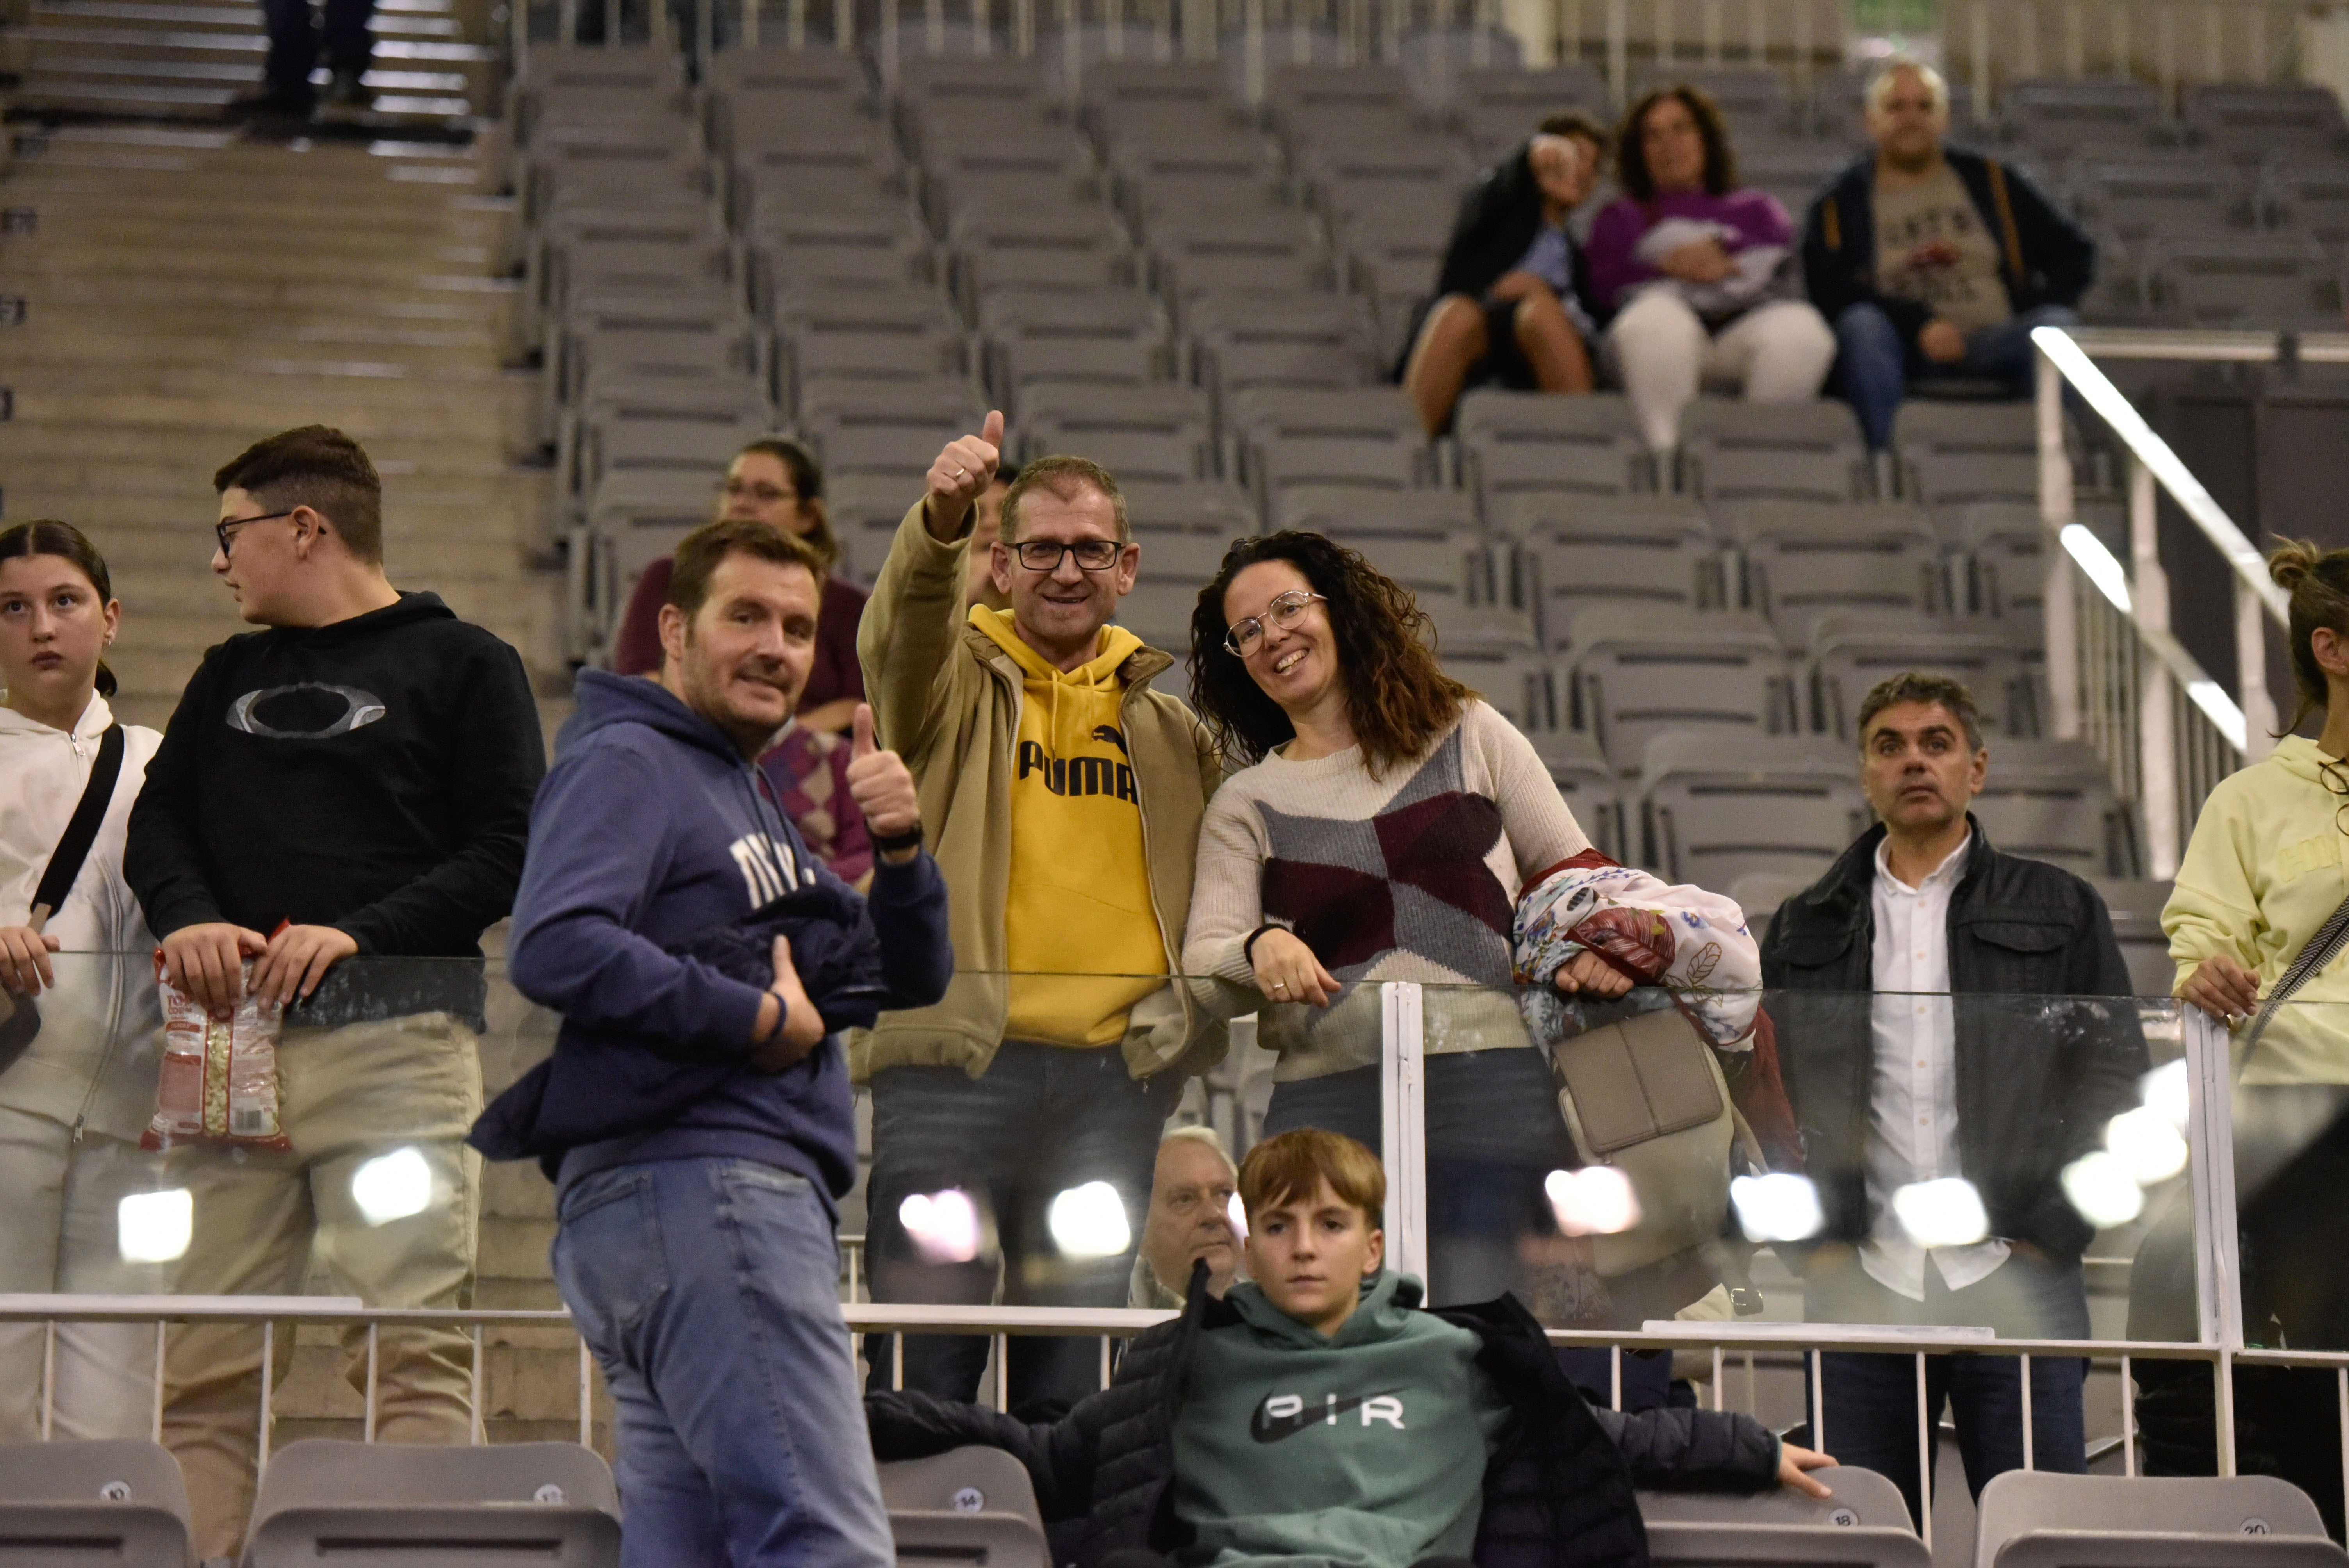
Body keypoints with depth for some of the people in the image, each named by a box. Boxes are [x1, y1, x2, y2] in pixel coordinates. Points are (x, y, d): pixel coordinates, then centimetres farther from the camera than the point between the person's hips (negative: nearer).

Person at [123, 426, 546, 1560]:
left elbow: (511, 852, 0)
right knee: (207, 1359, -1)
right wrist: (188, 919, -6)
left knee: (414, 1347, -12)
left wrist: (362, 934, -13)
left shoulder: (463, 666, 9)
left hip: (395, 1041, -5)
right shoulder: (231, 676, 25)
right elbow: (157, 822, 17)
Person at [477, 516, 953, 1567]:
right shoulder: (628, 764, -1)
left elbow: (915, 977, 23)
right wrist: (762, 1020, -14)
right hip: (698, 1177, -10)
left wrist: (899, 848, 3)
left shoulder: (756, 801, 28)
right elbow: (553, 947, -19)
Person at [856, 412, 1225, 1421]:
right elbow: (902, 627, -15)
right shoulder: (955, 681, 8)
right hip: (955, 1062, -3)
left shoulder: (1169, 719, 19)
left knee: (1074, 1373, 7)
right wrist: (940, 518, -35)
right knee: (922, 1352, -7)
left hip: (1119, 1076, 3)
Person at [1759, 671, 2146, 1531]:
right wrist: (1814, 1242, 0)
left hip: (2014, 1281, -1)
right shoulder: (1805, 930, 14)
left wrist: (2051, 1238, -3)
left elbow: (2117, 1079, 6)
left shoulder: (2061, 911, 10)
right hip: (1860, 1285, 1)